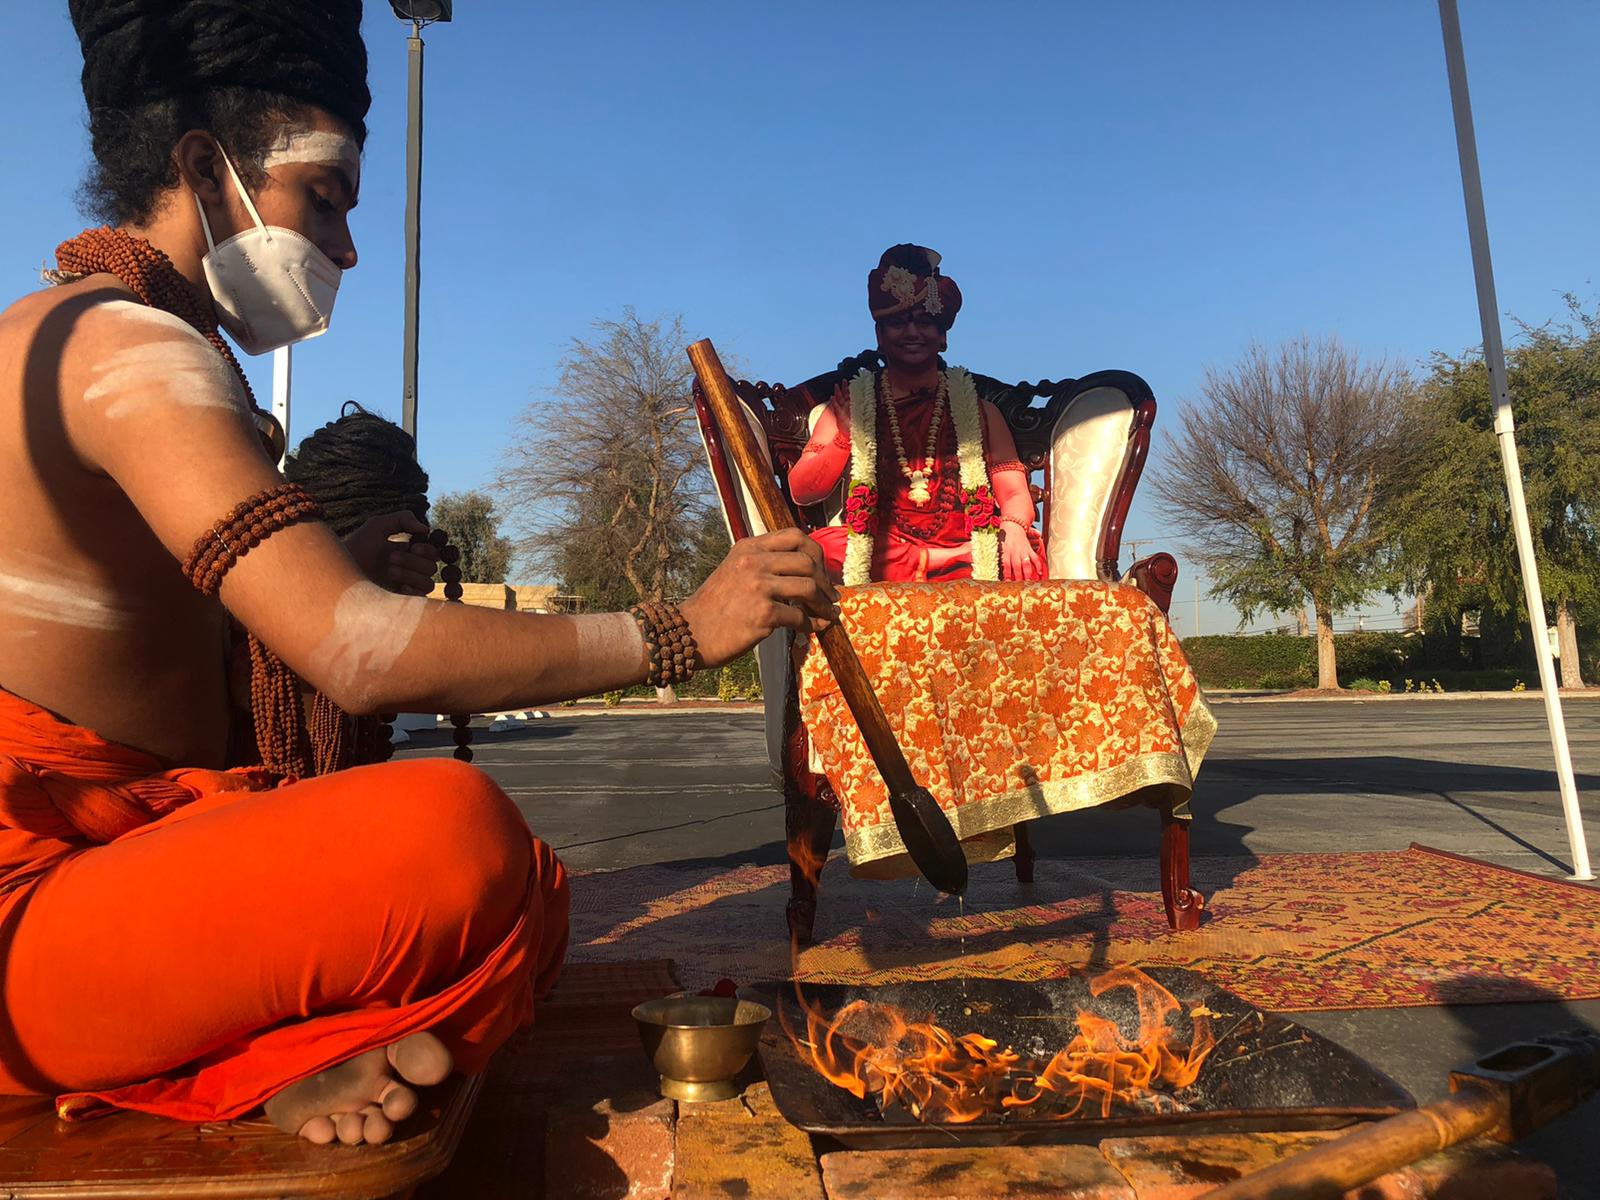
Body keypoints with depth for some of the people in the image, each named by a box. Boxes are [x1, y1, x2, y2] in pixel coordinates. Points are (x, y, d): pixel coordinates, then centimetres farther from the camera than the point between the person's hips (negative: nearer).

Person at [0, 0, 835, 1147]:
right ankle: (288, 1057, -11)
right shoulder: (132, 346, -16)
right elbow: (363, 656, -29)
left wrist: (328, 572, 8)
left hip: (101, 857, 10)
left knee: (532, 895, 3)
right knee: (450, 826, -35)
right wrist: (683, 628, -23)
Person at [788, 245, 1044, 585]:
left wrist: (1013, 531, -18)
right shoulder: (849, 406, 14)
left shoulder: (979, 411, 15)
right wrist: (845, 439, -12)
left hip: (963, 542, 0)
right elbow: (801, 492, 5)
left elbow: (1015, 493, 5)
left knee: (1027, 553, -30)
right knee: (820, 546, -32)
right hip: (875, 554, 0)